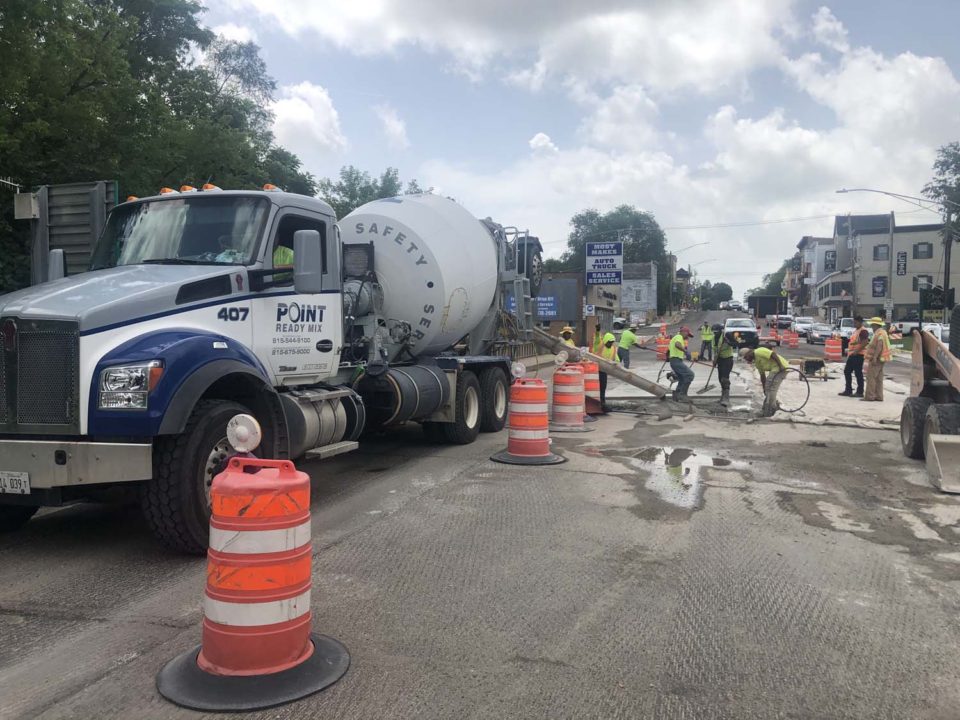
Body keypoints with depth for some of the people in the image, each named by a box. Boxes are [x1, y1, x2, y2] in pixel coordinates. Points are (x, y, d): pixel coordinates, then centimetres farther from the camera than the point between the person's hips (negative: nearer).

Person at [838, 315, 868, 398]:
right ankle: (848, 390, 20)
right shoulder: (856, 330, 19)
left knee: (858, 373, -5)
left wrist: (856, 351, -26)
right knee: (847, 371, 13)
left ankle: (860, 392, 1)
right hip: (852, 355, 11)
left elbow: (865, 342, -23)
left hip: (858, 355, -11)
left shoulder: (863, 331, -12)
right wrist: (849, 350, 17)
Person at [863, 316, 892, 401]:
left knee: (871, 377, -9)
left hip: (876, 359, -11)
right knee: (878, 378, 11)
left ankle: (869, 396, -10)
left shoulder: (879, 333, -15)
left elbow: (879, 346, -25)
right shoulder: (882, 332, 18)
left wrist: (874, 357, -29)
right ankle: (879, 396, 14)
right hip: (879, 358, 11)